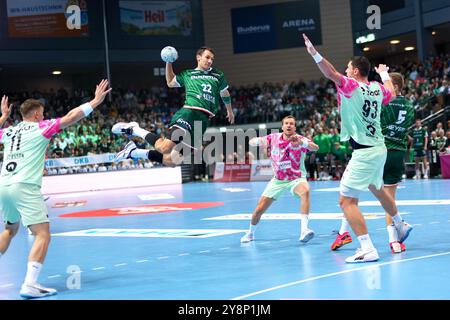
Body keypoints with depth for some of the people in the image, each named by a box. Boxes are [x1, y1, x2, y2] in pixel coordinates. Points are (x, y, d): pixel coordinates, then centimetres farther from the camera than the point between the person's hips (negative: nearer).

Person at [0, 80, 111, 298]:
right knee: (42, 235, -7)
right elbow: (70, 117, -5)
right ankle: (30, 285, -20)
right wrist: (95, 102, 0)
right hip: (25, 187, -7)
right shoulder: (40, 128, 1)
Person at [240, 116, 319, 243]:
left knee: (305, 191, -38)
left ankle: (304, 230, -42)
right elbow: (251, 142, -3)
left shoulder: (300, 139, -15)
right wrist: (259, 141, -28)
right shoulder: (273, 138, -6)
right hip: (278, 180, 3)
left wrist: (301, 142, -53)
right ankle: (250, 233, 33)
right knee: (259, 210, 2)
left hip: (296, 178, -3)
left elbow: (315, 148, -33)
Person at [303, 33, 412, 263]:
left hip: (364, 153, -9)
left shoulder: (352, 86, -13)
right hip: (379, 149, 9)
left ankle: (368, 250, -15)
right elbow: (391, 94, 32)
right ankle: (400, 226, 51)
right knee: (377, 189, 33)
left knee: (346, 201, -8)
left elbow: (331, 74, -31)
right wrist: (384, 74, 48)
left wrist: (314, 54, -39)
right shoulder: (377, 88, 8)